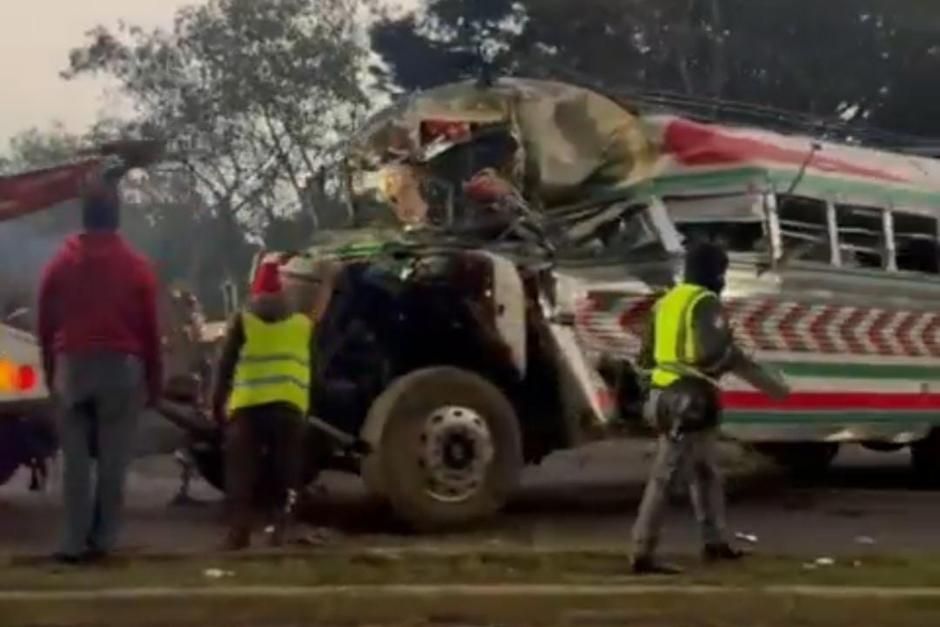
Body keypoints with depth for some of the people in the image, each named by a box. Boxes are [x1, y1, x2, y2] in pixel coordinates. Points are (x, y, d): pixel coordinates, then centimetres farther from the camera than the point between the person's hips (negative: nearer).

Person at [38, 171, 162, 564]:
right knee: (113, 459, 3)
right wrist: (154, 381, 7)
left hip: (72, 366, 2)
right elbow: (150, 330, 1)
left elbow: (45, 325, 9)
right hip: (122, 367, -2)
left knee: (75, 458, 4)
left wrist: (51, 373, 17)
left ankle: (75, 541, 1)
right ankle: (102, 538, 3)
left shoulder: (60, 264, 6)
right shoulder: (136, 266, 0)